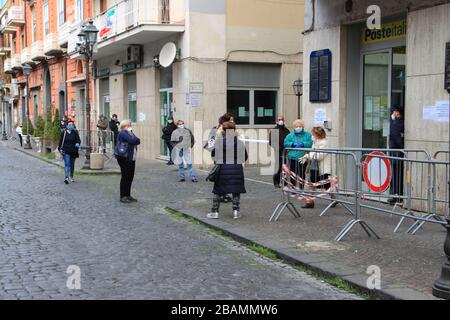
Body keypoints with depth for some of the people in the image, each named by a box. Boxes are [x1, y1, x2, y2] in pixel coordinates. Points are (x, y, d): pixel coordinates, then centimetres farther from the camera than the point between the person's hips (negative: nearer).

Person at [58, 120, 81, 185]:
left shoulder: (75, 133, 5)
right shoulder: (64, 133, 3)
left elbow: (78, 140, -3)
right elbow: (60, 141, 8)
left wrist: (78, 143, -25)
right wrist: (60, 149, 0)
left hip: (73, 151, 2)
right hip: (66, 151, -2)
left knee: (72, 165, 13)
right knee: (67, 164, -16)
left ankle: (71, 177, 30)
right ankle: (66, 178, -24)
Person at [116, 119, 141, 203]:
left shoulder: (129, 133, 19)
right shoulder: (123, 133, -10)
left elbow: (138, 141, 8)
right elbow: (132, 140, -22)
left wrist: (135, 140, -11)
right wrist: (136, 139, -2)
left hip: (131, 159, 8)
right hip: (124, 158, -8)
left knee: (130, 177, 10)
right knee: (125, 177, -4)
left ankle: (128, 195, 18)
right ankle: (123, 196, 3)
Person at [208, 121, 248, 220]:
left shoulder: (219, 142, -8)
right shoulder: (240, 142, -2)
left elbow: (213, 154, 1)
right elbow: (245, 157, 5)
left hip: (222, 168, -1)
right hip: (237, 169, 1)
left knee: (218, 191, 9)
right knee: (236, 191, 12)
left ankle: (215, 212, 11)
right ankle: (236, 211, 11)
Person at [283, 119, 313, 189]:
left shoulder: (307, 135, 9)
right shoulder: (290, 135, 12)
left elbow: (310, 143, -7)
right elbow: (286, 143, -1)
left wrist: (302, 144, -20)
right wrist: (293, 144, -15)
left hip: (303, 158, -1)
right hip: (293, 157, 1)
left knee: (302, 174, 2)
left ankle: (301, 188, 13)